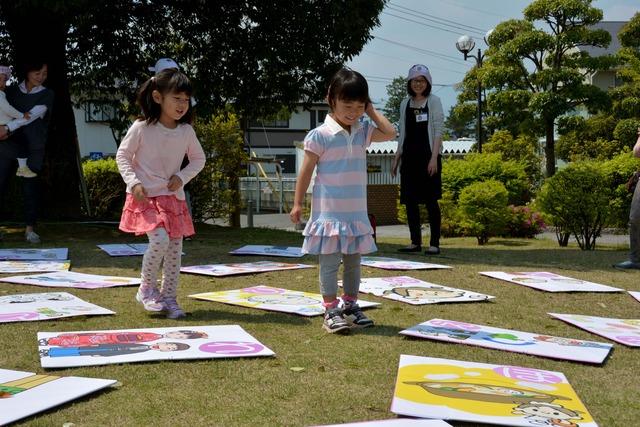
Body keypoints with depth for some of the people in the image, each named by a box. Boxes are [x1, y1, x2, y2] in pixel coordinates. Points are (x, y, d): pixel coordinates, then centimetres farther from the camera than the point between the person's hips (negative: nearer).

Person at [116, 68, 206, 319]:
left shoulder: (186, 131, -1)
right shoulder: (141, 128, -10)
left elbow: (198, 159, 12)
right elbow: (122, 156, -2)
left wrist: (182, 177, -4)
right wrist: (134, 183, -14)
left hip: (173, 197, 5)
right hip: (145, 196, -4)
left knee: (175, 247, 4)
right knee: (160, 239, -22)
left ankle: (169, 297, 17)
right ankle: (147, 288, 1)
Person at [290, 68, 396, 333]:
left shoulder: (363, 132, 6)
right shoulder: (320, 135, -10)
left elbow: (389, 133, 1)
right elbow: (306, 171, -7)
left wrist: (371, 111, 1)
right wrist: (297, 204, -6)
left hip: (356, 211, 6)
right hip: (328, 211, -6)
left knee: (354, 261, 13)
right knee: (329, 262, 0)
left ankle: (351, 306, 24)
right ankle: (331, 311, 5)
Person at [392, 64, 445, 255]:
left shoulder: (434, 101, 2)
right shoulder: (405, 103, 14)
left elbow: (438, 131, -5)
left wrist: (434, 158, -14)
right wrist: (396, 159, 11)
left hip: (428, 155, -5)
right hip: (409, 156, 5)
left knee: (431, 200, -4)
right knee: (409, 200, 2)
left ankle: (434, 243, -1)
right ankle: (415, 242, 10)